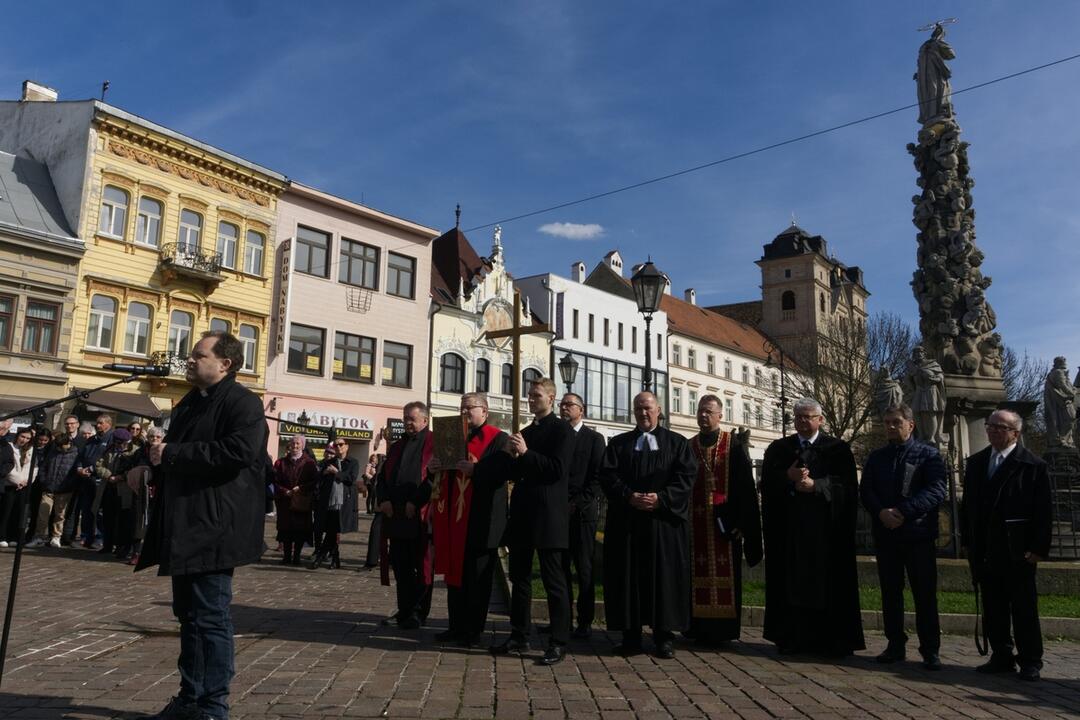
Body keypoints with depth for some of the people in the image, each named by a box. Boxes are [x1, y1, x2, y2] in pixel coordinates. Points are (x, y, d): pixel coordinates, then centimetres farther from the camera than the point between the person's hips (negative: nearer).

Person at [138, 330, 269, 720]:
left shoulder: (242, 403, -10)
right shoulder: (188, 404, 20)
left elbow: (238, 451, -26)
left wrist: (171, 454, -20)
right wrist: (157, 458, 8)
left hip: (213, 530, -10)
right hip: (185, 528, 10)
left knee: (210, 616, -5)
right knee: (189, 614, 16)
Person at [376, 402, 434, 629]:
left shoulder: (434, 445, -2)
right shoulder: (397, 447, 18)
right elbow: (382, 477, 17)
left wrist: (415, 502, -16)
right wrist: (384, 500, -1)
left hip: (420, 516, -6)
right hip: (395, 515, 6)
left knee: (420, 566, 2)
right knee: (401, 566, 9)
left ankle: (417, 612, 9)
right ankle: (405, 611, 18)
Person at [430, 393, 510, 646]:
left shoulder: (498, 439, -4)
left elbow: (503, 471, -17)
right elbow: (446, 472, 17)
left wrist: (475, 469, -28)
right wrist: (435, 468, -4)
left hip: (480, 520, -7)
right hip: (454, 517, 7)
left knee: (476, 577, 2)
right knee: (454, 572, 12)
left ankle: (473, 630, 12)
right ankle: (457, 626, 22)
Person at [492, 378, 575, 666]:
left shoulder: (561, 429, -5)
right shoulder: (525, 432, 18)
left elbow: (558, 470, -15)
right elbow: (516, 473, 17)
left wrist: (526, 453, -18)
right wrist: (514, 456, -3)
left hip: (548, 516, -8)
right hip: (523, 514, 8)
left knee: (554, 581, -1)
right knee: (519, 578, 13)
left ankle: (558, 643, 6)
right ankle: (519, 636, 23)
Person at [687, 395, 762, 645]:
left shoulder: (735, 445, 1)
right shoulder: (688, 447, 11)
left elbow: (746, 486, -4)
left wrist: (742, 522, -12)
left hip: (725, 522, -3)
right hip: (695, 523, 3)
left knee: (725, 576, 1)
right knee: (698, 576, 5)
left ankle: (723, 630, 11)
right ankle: (700, 629, 14)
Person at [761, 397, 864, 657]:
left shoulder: (838, 448, 7)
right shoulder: (778, 448, 12)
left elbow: (847, 484, -4)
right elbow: (767, 483, 3)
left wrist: (816, 485, -16)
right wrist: (788, 476, -15)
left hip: (826, 528, -1)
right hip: (788, 527, 2)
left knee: (827, 584, 1)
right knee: (792, 583, 3)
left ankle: (831, 642, 10)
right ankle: (792, 638, 11)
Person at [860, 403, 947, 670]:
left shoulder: (929, 455, 1)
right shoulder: (876, 457, 13)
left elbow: (936, 490, -11)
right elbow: (866, 491, 5)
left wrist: (903, 511, -20)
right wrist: (882, 513, -14)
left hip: (919, 534, -3)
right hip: (886, 535, 4)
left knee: (925, 594, 1)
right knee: (890, 593, 9)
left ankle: (930, 650, 9)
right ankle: (895, 645, 19)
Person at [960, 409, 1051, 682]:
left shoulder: (1033, 465, -5)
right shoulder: (975, 462, 11)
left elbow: (1043, 511, -8)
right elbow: (967, 504, 13)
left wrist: (1038, 548, -12)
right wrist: (967, 541, 9)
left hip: (1018, 552, -5)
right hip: (984, 552, 5)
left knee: (1024, 608, 5)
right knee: (992, 608, 10)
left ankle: (1030, 661, 16)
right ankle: (1001, 657, 20)